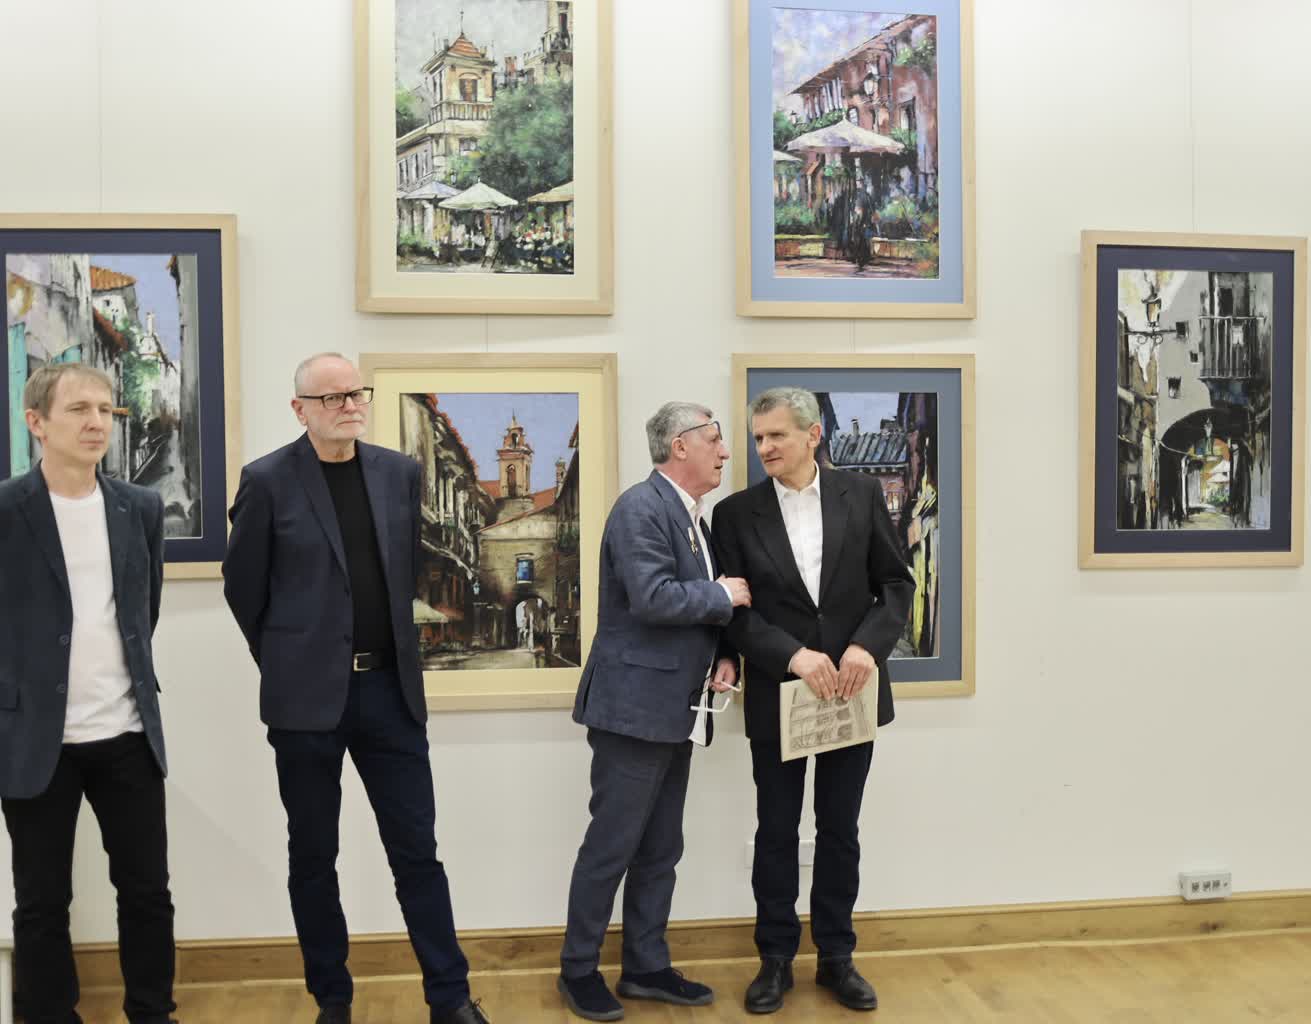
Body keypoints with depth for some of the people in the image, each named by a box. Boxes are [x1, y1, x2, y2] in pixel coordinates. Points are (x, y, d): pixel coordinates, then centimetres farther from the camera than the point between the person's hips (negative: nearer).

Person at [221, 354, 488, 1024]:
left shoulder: (399, 472, 5)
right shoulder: (268, 481, -5)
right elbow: (242, 587, 2)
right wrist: (287, 662, 9)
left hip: (390, 689, 2)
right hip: (307, 696, -2)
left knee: (417, 851, 7)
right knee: (313, 857, 11)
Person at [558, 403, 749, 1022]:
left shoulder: (692, 517, 15)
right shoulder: (641, 507, -14)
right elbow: (652, 598, -26)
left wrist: (723, 655, 1)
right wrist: (724, 594, -13)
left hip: (675, 711, 9)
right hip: (635, 707, -9)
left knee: (659, 850, 15)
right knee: (610, 847, 2)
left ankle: (647, 967, 26)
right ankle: (579, 969, 17)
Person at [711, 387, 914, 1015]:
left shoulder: (862, 494, 0)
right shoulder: (736, 513, -3)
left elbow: (897, 583, 0)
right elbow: (734, 610, -7)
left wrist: (868, 646, -16)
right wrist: (794, 657, -21)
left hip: (851, 691, 1)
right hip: (778, 696, -1)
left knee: (840, 832, 13)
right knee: (776, 833, 10)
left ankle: (836, 957, 28)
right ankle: (776, 959, 25)